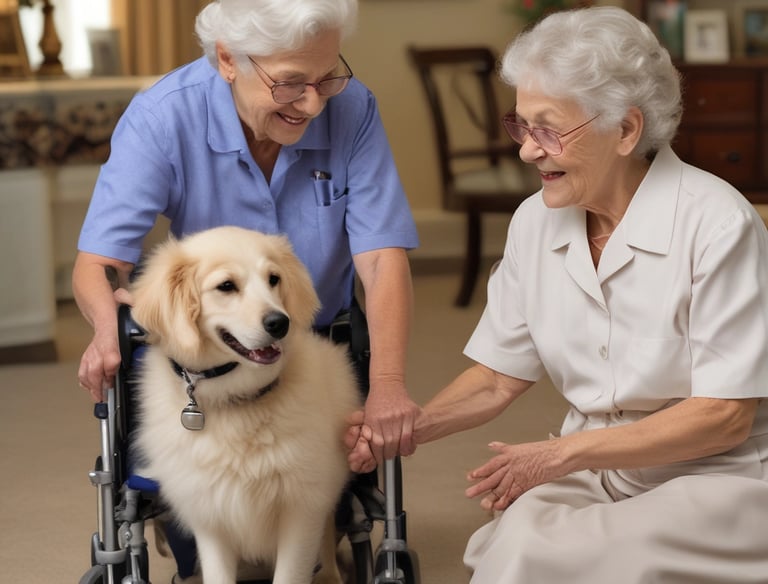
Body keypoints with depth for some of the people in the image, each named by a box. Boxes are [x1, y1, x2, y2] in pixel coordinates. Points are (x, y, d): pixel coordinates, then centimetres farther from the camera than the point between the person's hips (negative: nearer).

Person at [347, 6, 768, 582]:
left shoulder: (717, 224, -16)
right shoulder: (535, 222, 3)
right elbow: (499, 377, 10)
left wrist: (562, 453, -21)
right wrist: (407, 426, -10)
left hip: (719, 477, -5)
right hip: (598, 473, 5)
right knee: (520, 536, -28)